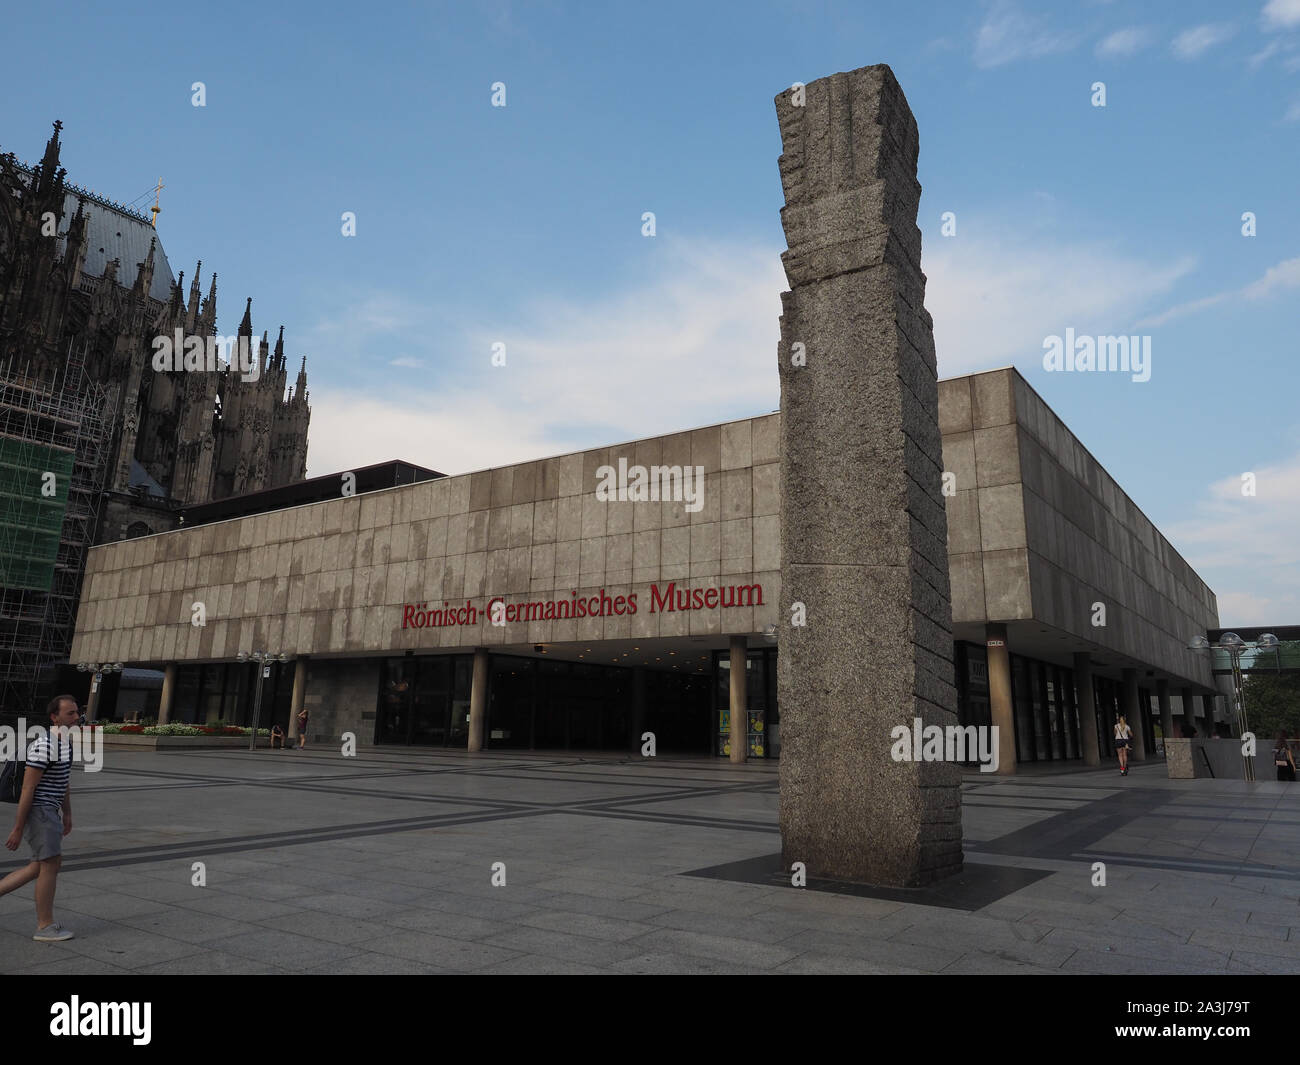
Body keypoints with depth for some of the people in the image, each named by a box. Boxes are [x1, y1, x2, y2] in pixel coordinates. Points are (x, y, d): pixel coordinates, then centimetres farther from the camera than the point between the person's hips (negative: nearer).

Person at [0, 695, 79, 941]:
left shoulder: (65, 743, 9)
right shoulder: (43, 747, -22)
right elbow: (27, 788, -20)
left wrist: (67, 814, 22)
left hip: (49, 811, 10)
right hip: (38, 811, -10)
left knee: (40, 866, 16)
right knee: (50, 865, -4)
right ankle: (45, 927, 5)